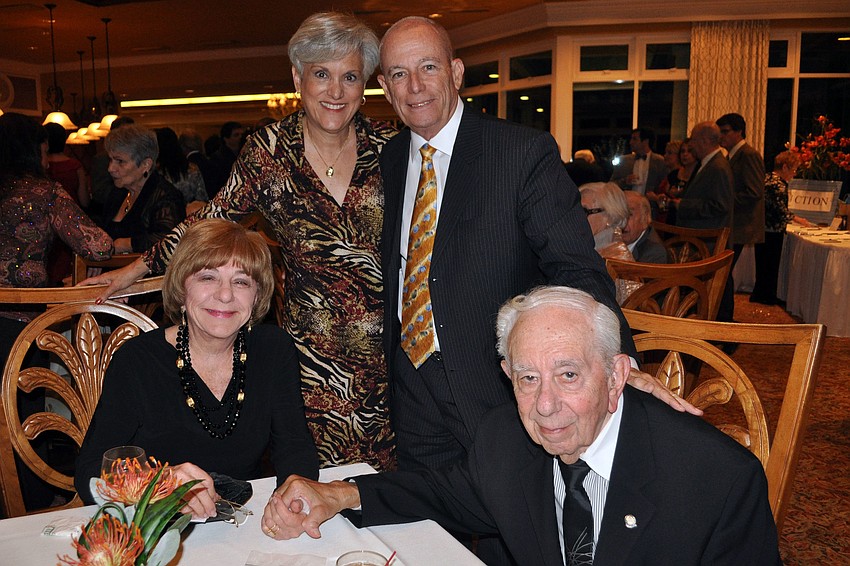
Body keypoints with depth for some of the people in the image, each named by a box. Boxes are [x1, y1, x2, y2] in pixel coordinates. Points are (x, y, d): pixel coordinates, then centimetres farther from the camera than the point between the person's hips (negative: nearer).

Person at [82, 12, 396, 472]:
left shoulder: (388, 146, -2)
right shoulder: (269, 151, -3)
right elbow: (213, 219, 8)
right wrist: (139, 269, 11)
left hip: (389, 348, 1)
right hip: (314, 354, 0)